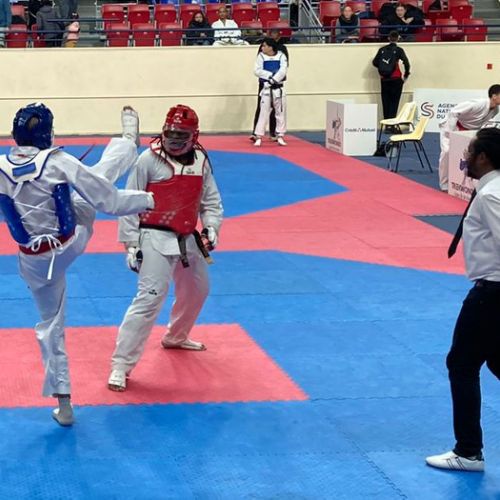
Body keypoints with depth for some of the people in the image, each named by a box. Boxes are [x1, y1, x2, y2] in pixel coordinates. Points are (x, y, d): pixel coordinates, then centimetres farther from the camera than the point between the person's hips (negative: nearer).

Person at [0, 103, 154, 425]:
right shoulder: (58, 163, -23)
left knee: (51, 324, 18)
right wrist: (145, 200, -2)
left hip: (36, 261, 2)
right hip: (72, 244, -2)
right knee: (101, 175, 18)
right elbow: (105, 199, -17)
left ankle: (63, 403, 23)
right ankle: (129, 142, 50)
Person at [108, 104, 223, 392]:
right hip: (156, 240, -7)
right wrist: (131, 245, -12)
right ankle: (121, 365, -13)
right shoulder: (149, 160, -14)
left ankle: (176, 337, 53)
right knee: (150, 298, -18)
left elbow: (211, 201, 12)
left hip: (188, 239, 7)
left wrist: (211, 229, -5)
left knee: (197, 290, 25)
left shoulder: (200, 161, 2)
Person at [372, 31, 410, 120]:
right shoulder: (398, 50, -5)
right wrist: (406, 75, -1)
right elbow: (406, 63, -14)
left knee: (385, 102, 10)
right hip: (396, 79, -3)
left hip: (384, 80, 3)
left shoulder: (382, 50, 3)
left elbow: (375, 62, 3)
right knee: (394, 102, 1)